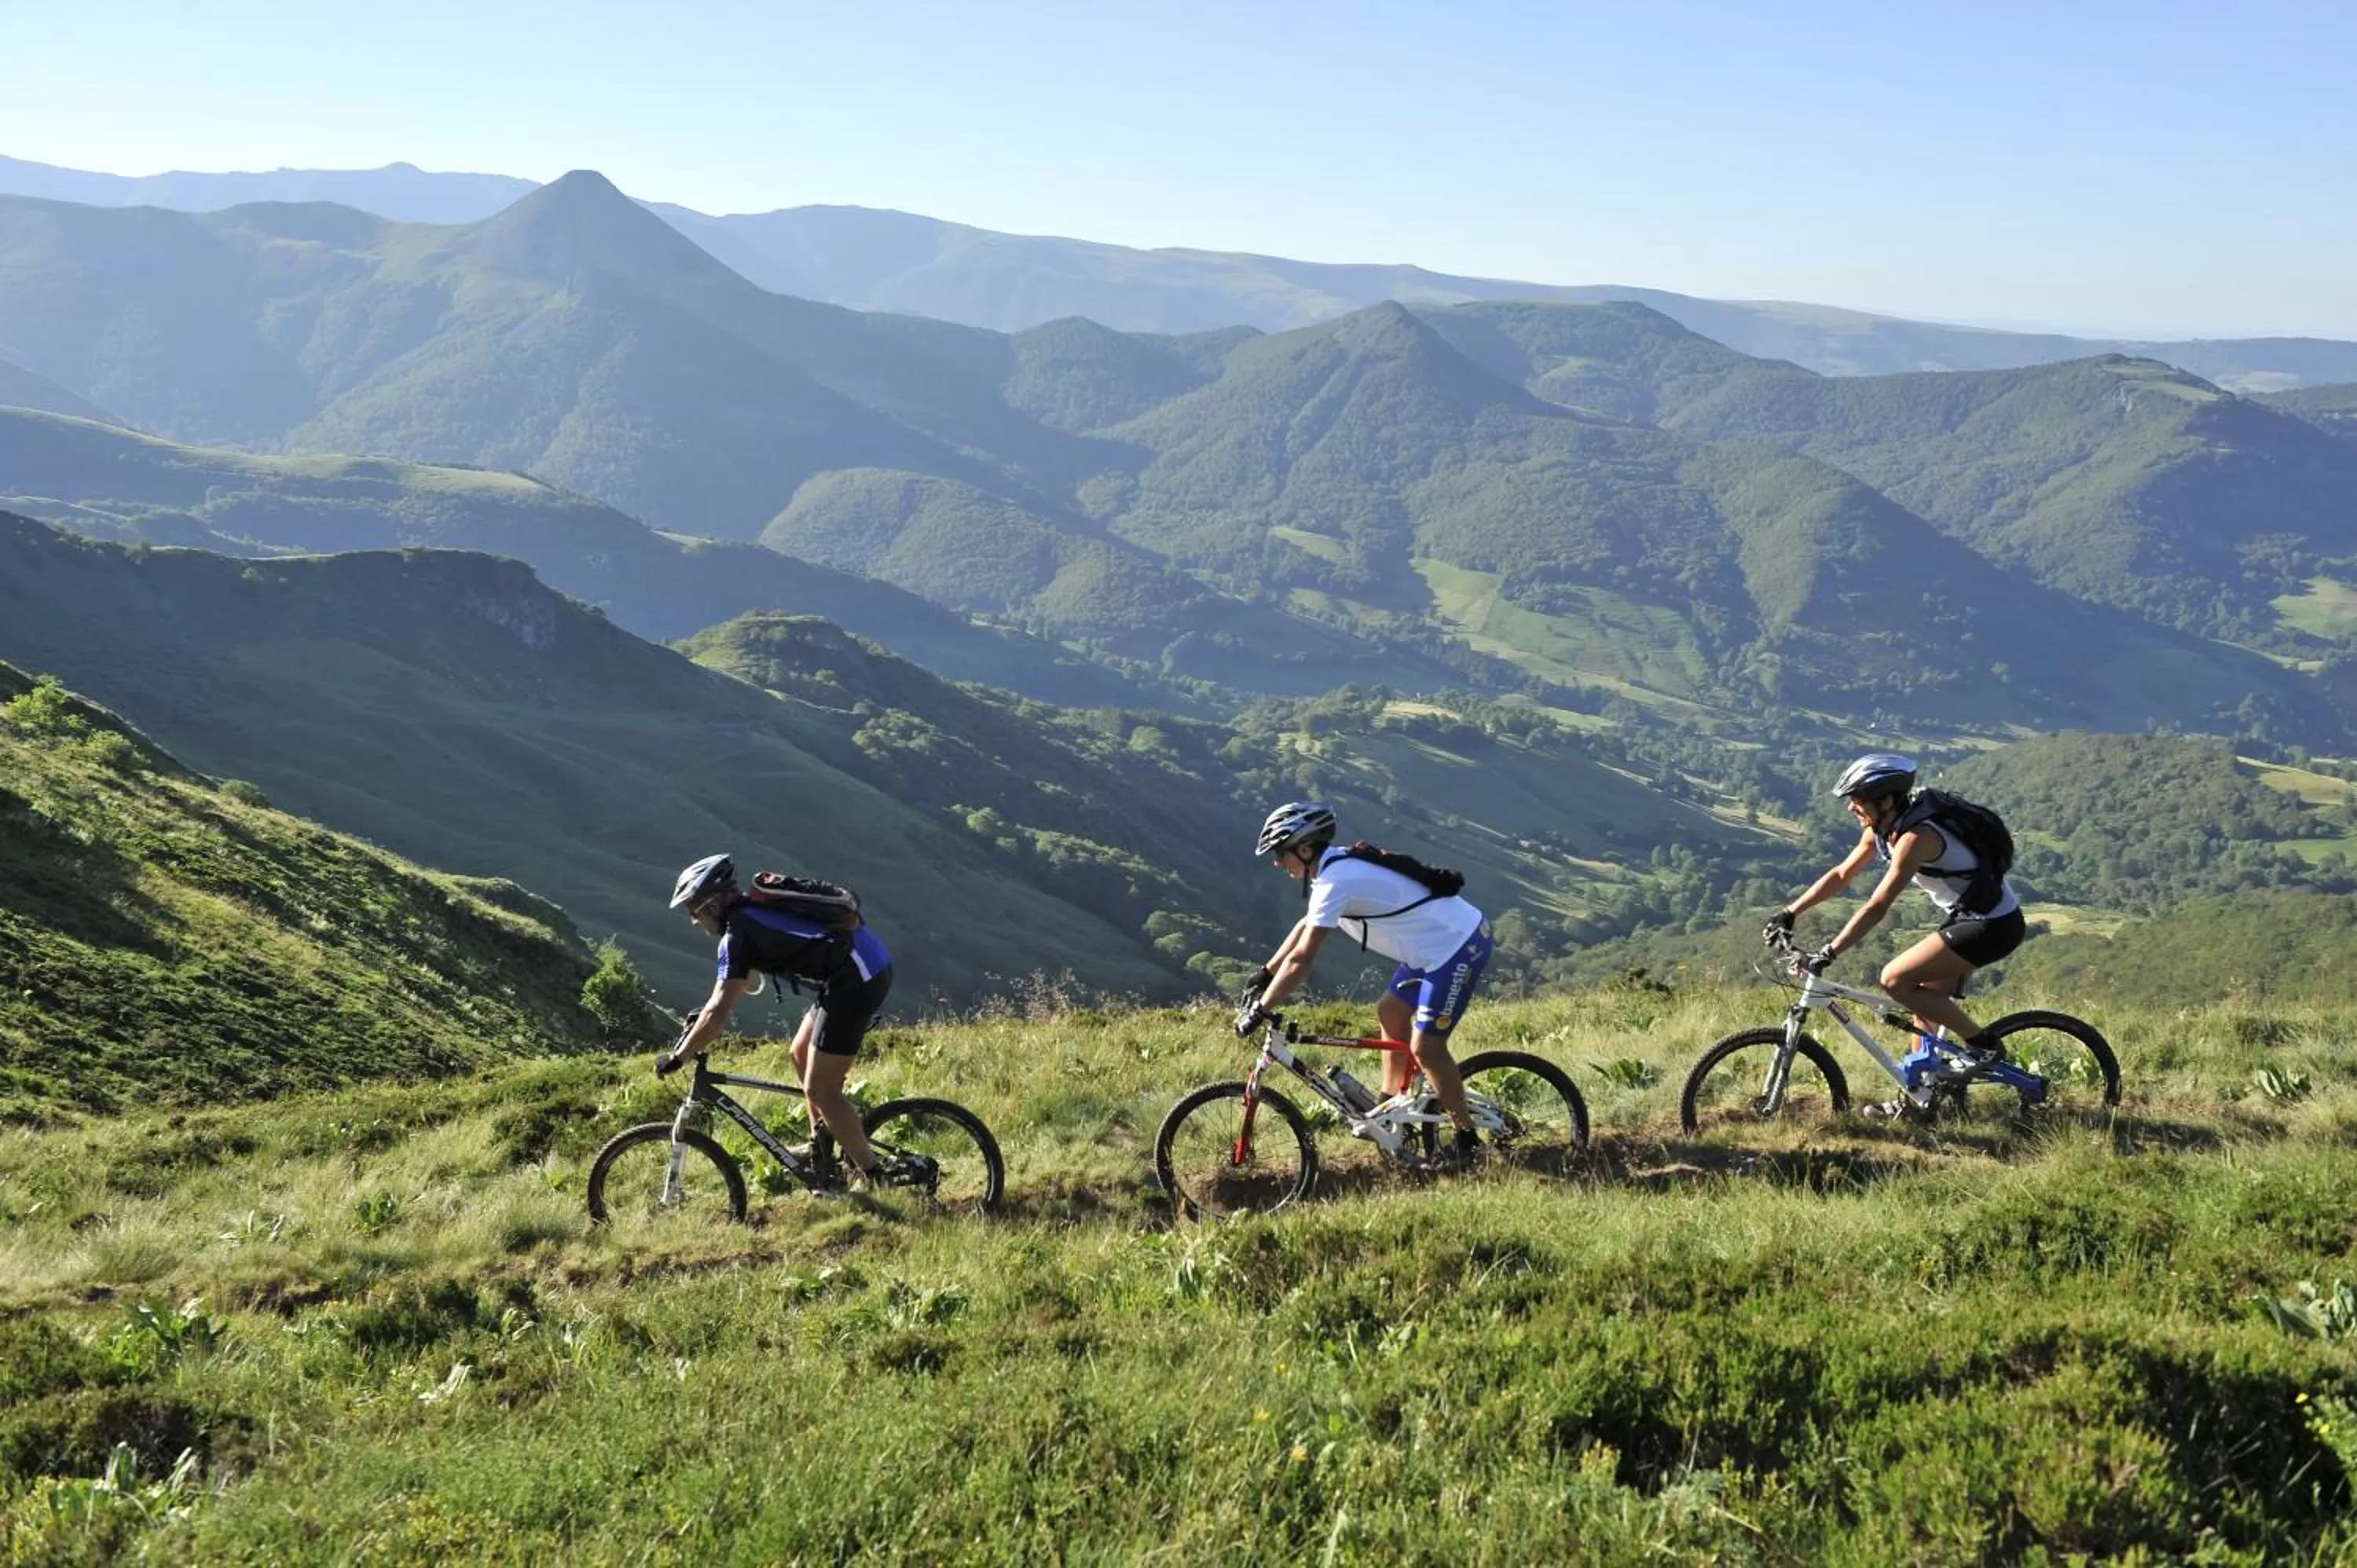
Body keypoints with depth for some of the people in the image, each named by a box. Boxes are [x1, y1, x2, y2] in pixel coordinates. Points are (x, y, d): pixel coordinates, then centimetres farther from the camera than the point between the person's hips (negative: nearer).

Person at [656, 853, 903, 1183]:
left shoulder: (738, 932, -9)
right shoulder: (755, 911, 18)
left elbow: (719, 1013, -15)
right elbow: (743, 981, 34)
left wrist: (677, 1058, -5)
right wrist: (705, 1015, 32)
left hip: (855, 981, -10)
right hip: (873, 966, 10)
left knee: (819, 1089, -1)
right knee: (802, 1055, 22)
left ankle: (874, 1178, 4)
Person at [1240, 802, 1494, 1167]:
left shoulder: (1335, 881, -22)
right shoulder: (1338, 865, 9)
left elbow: (1301, 961, -22)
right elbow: (1306, 925, 23)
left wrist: (1259, 1012, -15)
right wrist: (1264, 976, 24)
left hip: (1458, 948, -10)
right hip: (1442, 941, 10)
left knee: (1426, 1047, -8)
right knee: (1390, 1014, 19)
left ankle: (1467, 1141, 4)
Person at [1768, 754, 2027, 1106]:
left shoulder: (1915, 837, -25)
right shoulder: (1880, 830, 2)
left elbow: (1877, 907, -30)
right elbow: (1840, 876, 10)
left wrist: (1828, 954, -31)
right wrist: (1790, 913, 4)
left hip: (1992, 926, -10)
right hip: (1969, 917, 10)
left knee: (1895, 980, -13)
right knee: (1925, 998, 13)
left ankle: (1984, 1046, -4)